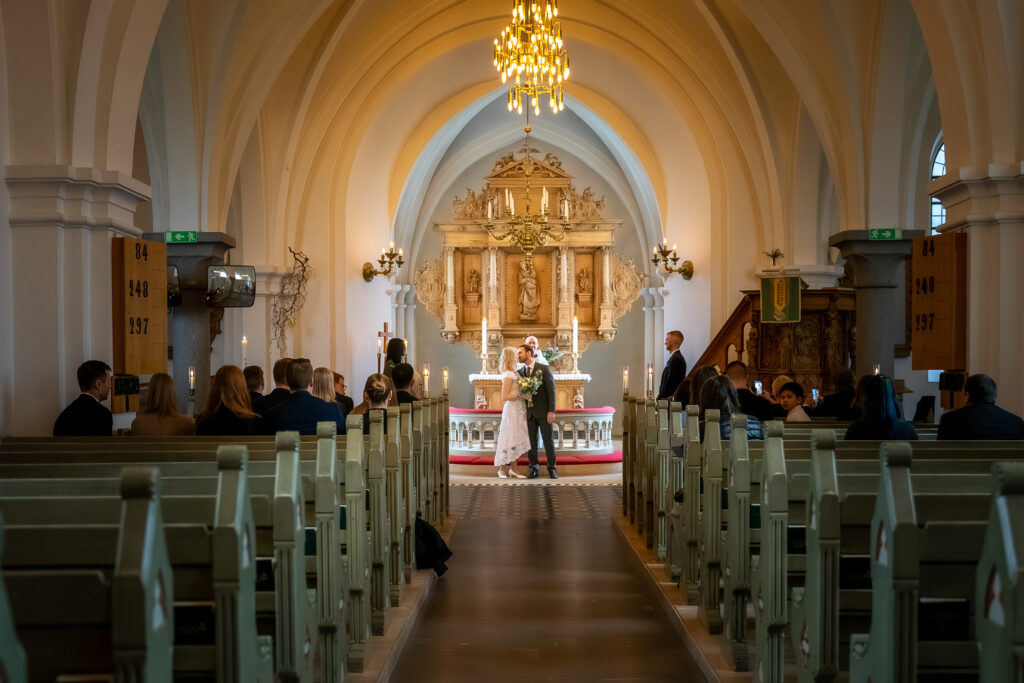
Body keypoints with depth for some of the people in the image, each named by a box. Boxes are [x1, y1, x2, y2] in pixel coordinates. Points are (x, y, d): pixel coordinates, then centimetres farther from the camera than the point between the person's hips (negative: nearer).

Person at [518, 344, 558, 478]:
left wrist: (551, 411, -13)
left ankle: (552, 467, 9)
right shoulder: (521, 371, 9)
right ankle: (533, 467, 12)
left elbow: (551, 390, -7)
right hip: (529, 412, 4)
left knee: (548, 440, 1)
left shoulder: (544, 369, -4)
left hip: (543, 411, -4)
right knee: (531, 441, 4)